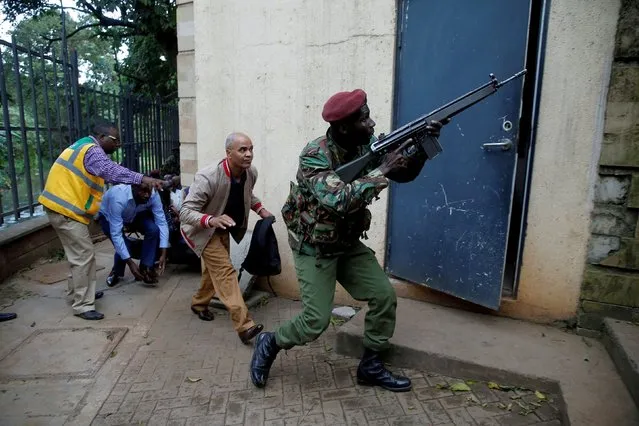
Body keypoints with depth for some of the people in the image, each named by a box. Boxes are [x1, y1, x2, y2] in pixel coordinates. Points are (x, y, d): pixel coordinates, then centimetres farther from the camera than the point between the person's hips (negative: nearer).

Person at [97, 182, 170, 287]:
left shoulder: (153, 195, -31)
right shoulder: (118, 198, -41)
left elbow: (162, 223, -27)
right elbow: (116, 234, -40)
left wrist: (163, 254, -34)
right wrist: (130, 262, -41)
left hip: (135, 215, 3)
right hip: (108, 216, -3)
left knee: (154, 229, -25)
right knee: (124, 245, -25)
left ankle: (145, 269, -8)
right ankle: (117, 271, 10)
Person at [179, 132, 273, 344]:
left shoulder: (251, 173, -14)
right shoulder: (207, 177, -35)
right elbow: (185, 211, -34)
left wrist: (260, 209, -6)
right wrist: (211, 220, -51)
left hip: (223, 229, 7)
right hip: (203, 229, -7)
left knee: (214, 269, 20)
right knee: (224, 270, -18)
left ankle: (199, 303, 46)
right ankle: (244, 326, -20)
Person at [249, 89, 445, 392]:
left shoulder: (366, 145, -4)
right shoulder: (314, 157, -26)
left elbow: (403, 171, 3)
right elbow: (340, 201, -40)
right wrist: (382, 170, -32)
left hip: (349, 244, 7)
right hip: (314, 249, -6)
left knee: (385, 296, 0)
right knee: (316, 322, -8)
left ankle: (370, 366, 18)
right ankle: (269, 343, 22)